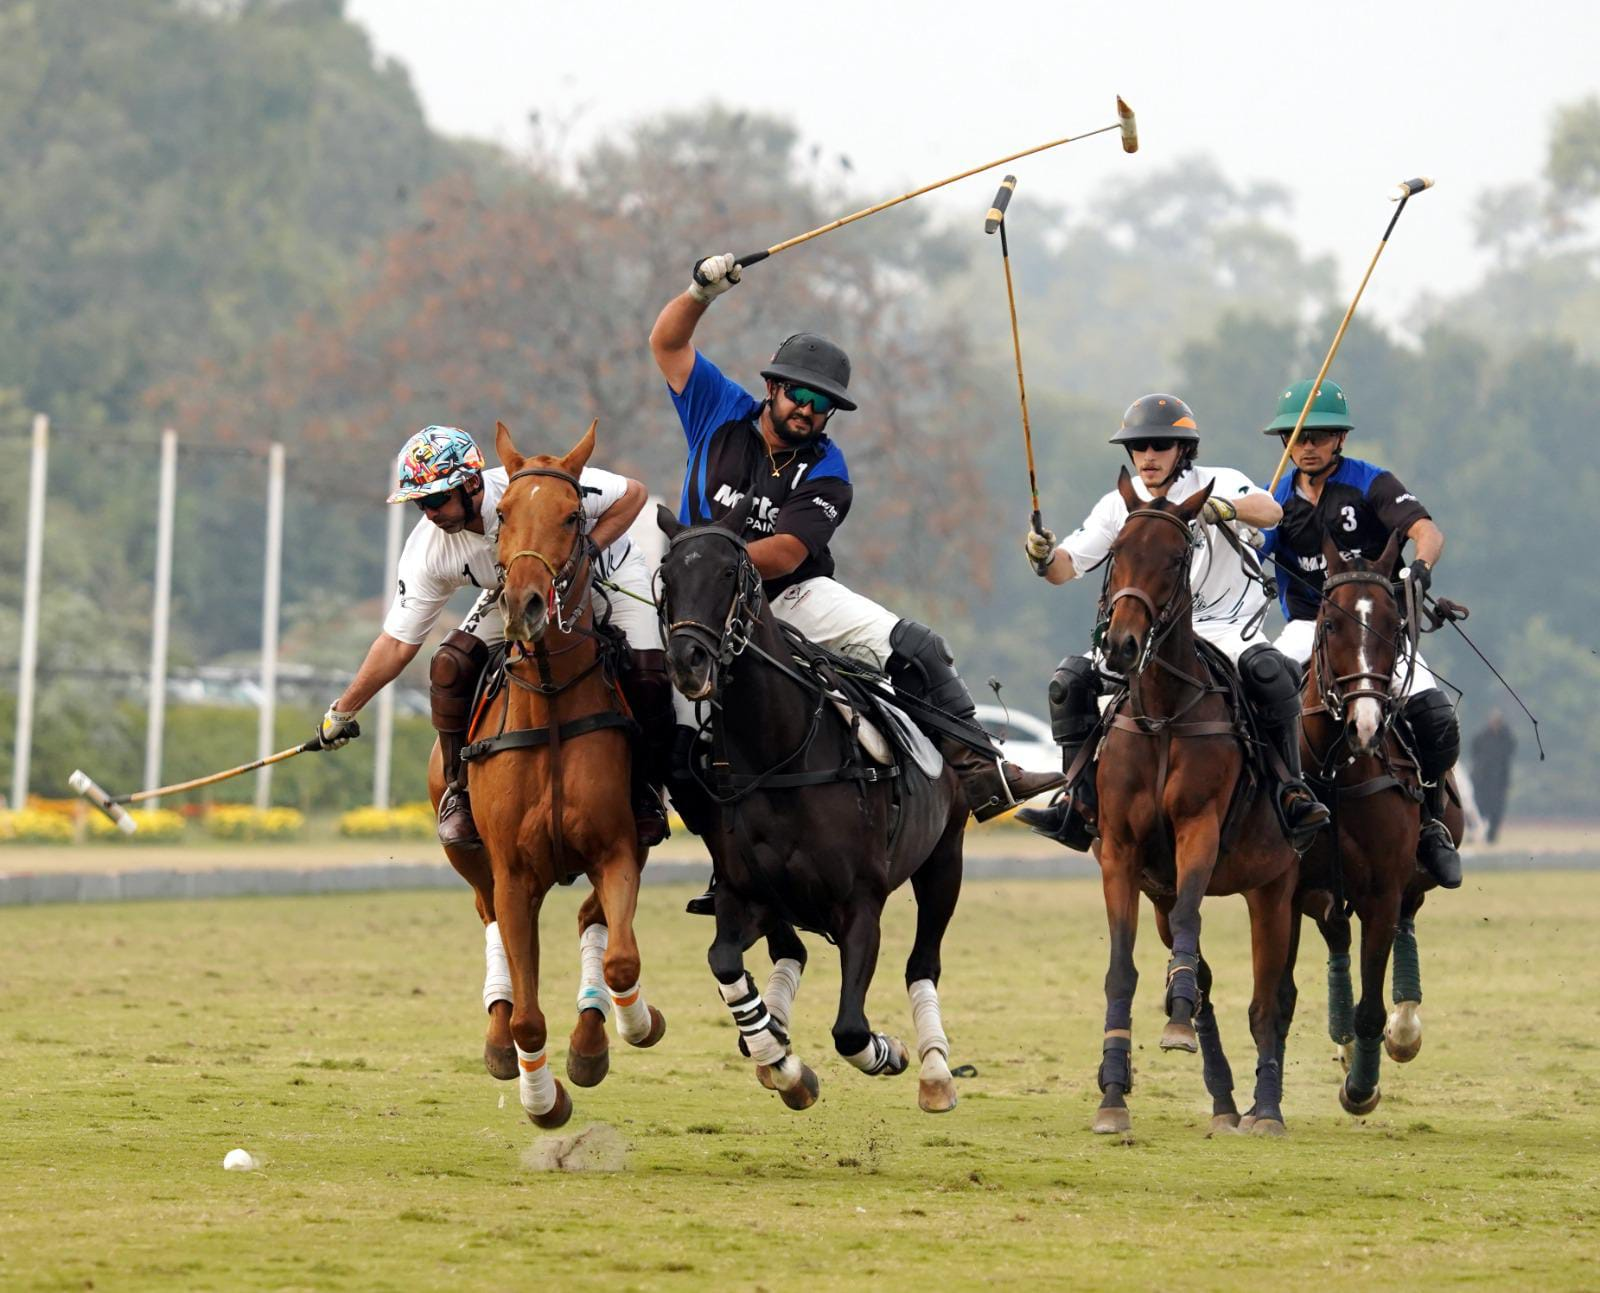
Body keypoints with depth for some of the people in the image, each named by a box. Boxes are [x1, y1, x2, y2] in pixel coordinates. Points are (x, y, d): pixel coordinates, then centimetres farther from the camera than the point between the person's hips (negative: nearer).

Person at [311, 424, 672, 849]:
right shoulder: (428, 550, -24)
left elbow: (632, 495, -25)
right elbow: (398, 643, -16)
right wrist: (342, 711, -17)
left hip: (607, 577, -3)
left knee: (647, 681, -25)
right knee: (449, 667, -20)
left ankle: (644, 788, 2)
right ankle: (460, 790, -1)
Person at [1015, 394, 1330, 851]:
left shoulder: (1218, 484, -6)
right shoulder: (1119, 504, 6)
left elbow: (1270, 512, -27)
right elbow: (1067, 566, 3)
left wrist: (1224, 508, -48)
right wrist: (1044, 558, -21)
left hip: (1223, 628, -4)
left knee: (1268, 671, -34)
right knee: (1071, 679, -14)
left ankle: (1292, 792, -25)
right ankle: (1081, 804, -11)